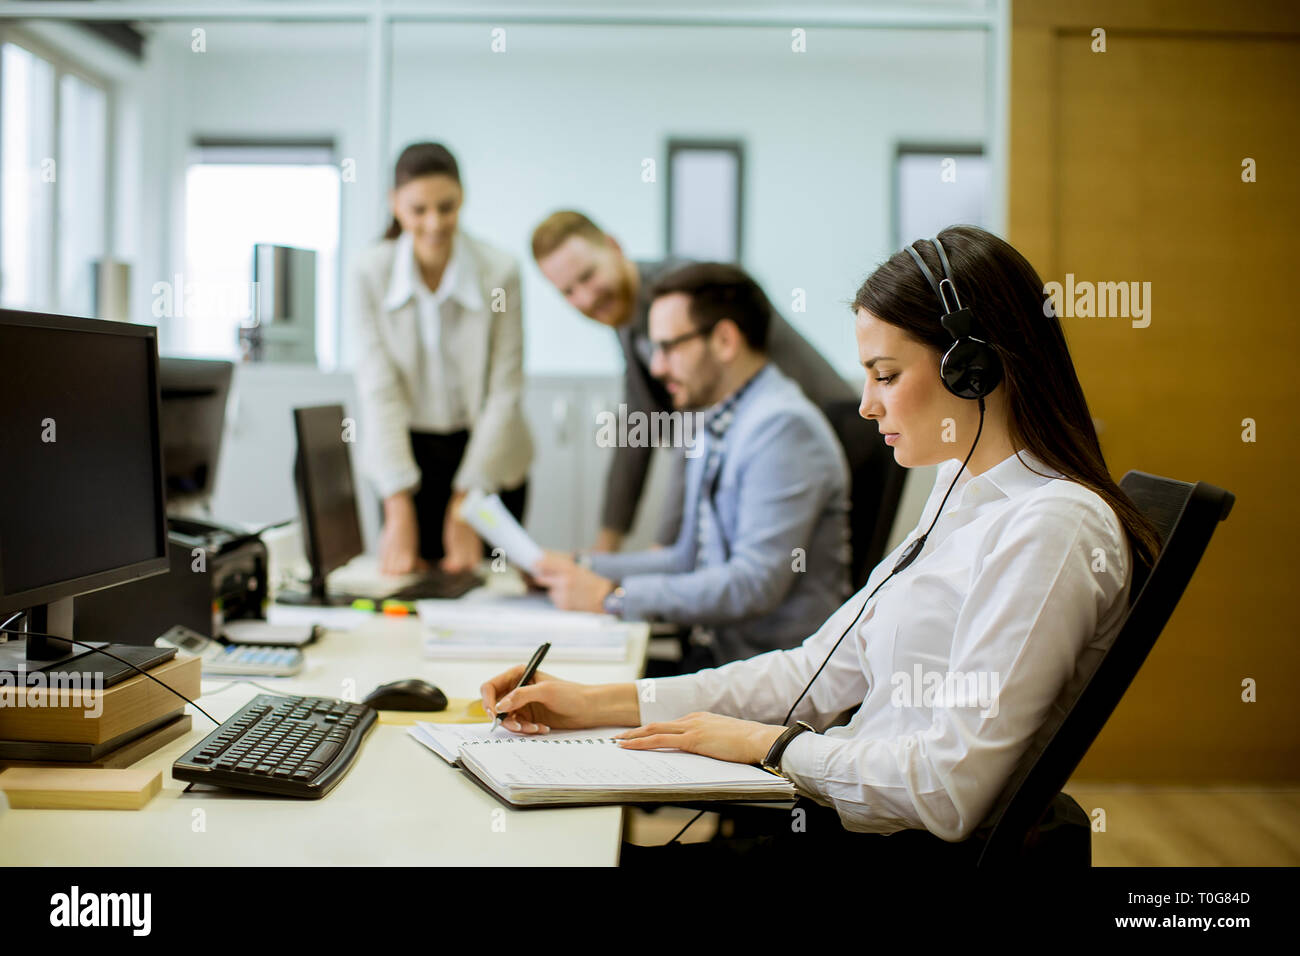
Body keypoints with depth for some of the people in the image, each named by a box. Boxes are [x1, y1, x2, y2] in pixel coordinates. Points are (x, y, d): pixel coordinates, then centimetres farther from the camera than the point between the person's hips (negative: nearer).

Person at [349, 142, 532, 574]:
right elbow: (380, 390, -15)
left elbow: (504, 393, -13)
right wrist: (399, 513, -21)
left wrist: (466, 507, -18)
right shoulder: (371, 272, -12)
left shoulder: (500, 271, -14)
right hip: (408, 453, 1)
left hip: (488, 455, 0)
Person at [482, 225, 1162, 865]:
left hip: (902, 848, -8)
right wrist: (599, 704, 5)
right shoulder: (962, 500, 12)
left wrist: (770, 745, -10)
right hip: (842, 816, 8)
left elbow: (951, 790, -24)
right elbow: (823, 669, 11)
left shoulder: (1053, 530, -19)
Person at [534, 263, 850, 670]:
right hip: (713, 651, 9)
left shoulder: (783, 427, -16)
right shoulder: (710, 428, 15)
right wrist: (584, 568, 11)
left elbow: (755, 582, -23)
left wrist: (612, 595, -18)